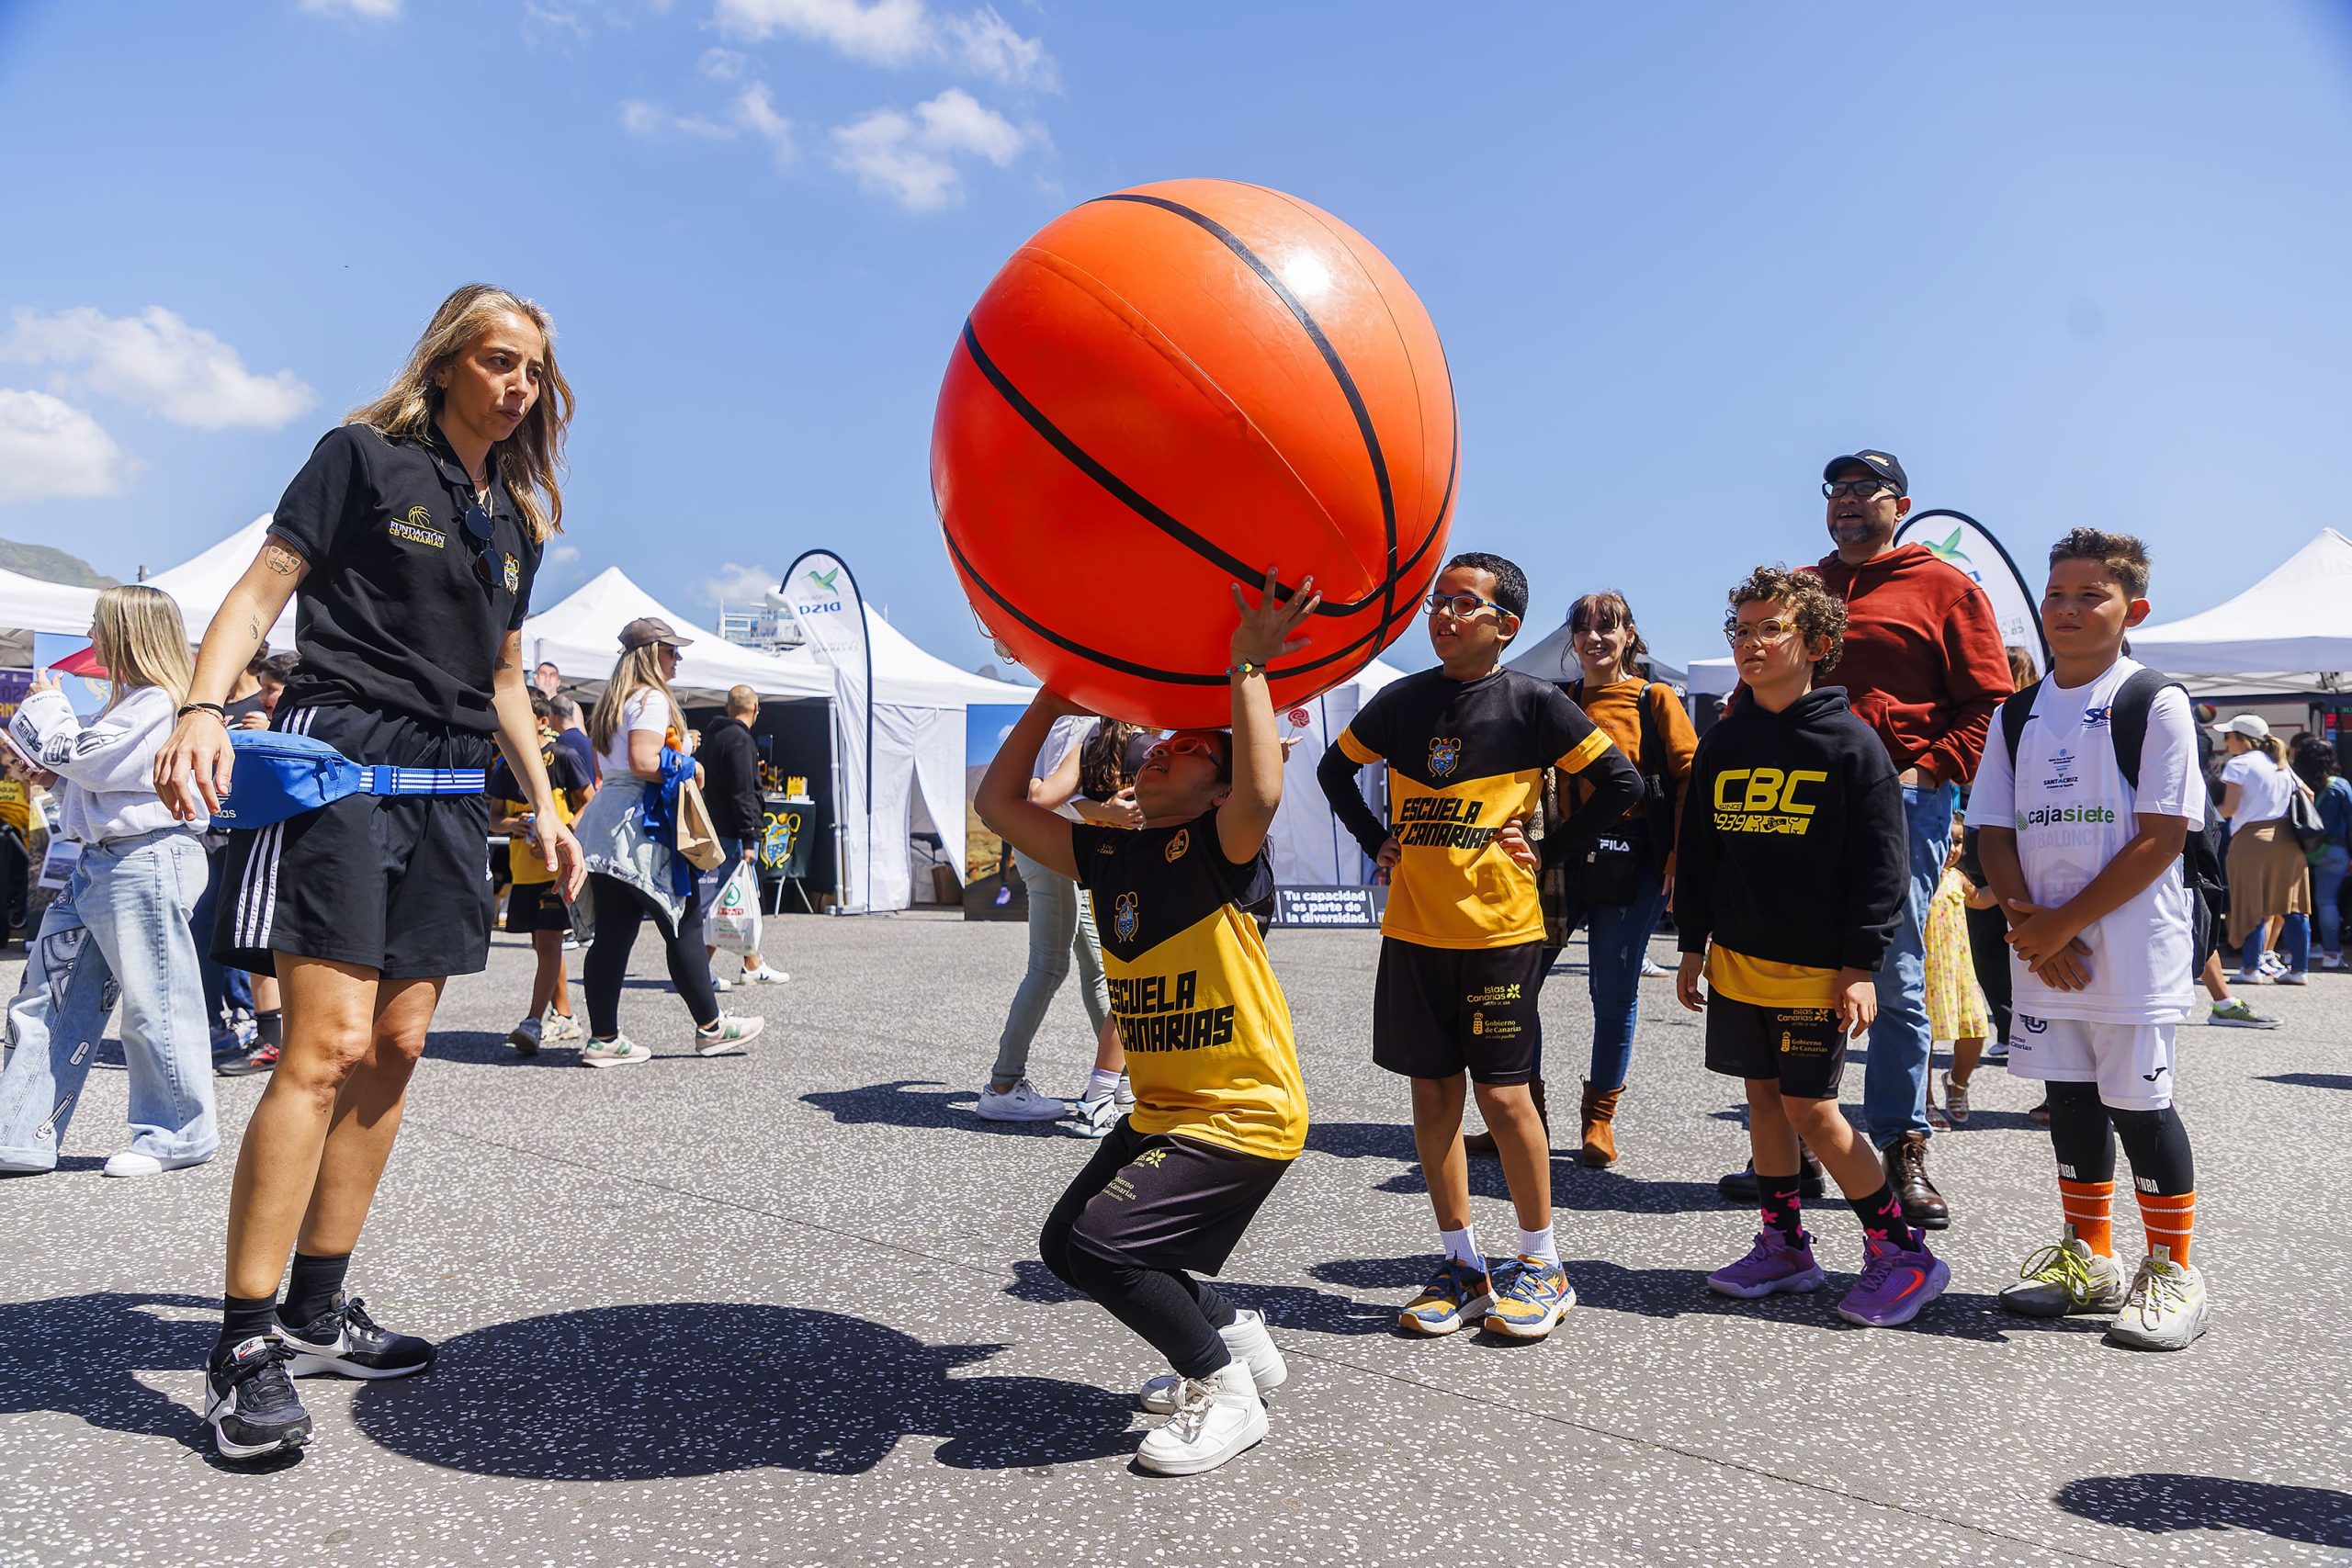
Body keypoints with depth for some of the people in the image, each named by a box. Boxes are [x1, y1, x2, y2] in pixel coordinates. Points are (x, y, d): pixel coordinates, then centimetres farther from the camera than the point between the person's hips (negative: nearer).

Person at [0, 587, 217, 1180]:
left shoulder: (156, 702, -12)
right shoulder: (130, 702, 21)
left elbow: (83, 758, -17)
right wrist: (55, 779, 8)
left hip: (148, 861, -11)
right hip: (98, 860, 11)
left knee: (153, 1001, -3)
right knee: (51, 1000, 9)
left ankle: (180, 1133, 8)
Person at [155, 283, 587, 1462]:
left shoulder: (518, 520, 19)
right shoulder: (364, 456, 2)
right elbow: (261, 590, -4)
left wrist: (544, 808, 19)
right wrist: (202, 709, -20)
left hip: (449, 782, 7)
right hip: (342, 750, -7)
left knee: (397, 1046, 4)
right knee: (327, 1044, -16)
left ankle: (316, 1308, 15)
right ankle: (244, 1346, -9)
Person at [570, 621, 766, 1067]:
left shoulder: (614, 700, 19)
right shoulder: (652, 699, -10)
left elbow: (607, 763, 19)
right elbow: (643, 761, -21)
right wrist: (689, 768, -7)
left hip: (607, 821, 9)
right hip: (642, 828, -9)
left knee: (613, 933, 7)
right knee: (685, 925, 1)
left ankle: (603, 1039, 7)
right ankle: (710, 1027, 9)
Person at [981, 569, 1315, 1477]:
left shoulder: (1219, 849, -13)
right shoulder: (1109, 855, 6)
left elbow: (1263, 793, -37)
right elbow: (999, 803, 9)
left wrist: (1247, 667, -30)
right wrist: (1051, 701, 5)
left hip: (1246, 1113, -8)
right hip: (1159, 1112, 9)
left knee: (1098, 1240, -19)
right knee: (1065, 1246, 14)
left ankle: (1224, 1392, 3)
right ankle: (1236, 1337, 28)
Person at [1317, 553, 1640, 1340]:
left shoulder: (1533, 702, -5)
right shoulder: (1402, 701, 6)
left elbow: (1621, 781, -1)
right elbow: (1334, 769, 20)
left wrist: (1549, 848, -3)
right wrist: (1379, 842, 10)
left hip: (1499, 929, -4)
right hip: (1412, 930, 4)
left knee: (1502, 1094, -2)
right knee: (1432, 1093, 8)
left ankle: (1543, 1265, 16)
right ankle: (1462, 1267, 20)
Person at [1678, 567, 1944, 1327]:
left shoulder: (1850, 742, -8)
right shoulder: (1722, 744, 8)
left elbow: (1882, 861, -9)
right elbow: (1697, 852, 14)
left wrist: (1862, 966, -13)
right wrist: (1693, 946, 12)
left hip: (1817, 969, -6)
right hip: (1736, 963, 6)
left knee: (1810, 1108, -5)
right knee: (1763, 1098, 12)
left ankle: (1902, 1251, 10)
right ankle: (1784, 1245, 25)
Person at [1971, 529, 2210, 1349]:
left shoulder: (2156, 703, -7)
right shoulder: (2020, 713, 10)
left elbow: (2162, 837, -13)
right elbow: (1996, 832, 8)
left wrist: (2064, 922, -15)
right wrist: (2026, 920, -8)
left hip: (2133, 943, -5)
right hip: (2043, 948, 5)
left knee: (2138, 1101, 1)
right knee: (2070, 1098, 13)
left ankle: (2171, 1272, 17)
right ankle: (2087, 1258, 27)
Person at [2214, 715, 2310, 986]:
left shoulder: (2238, 764, -5)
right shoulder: (2281, 765, 16)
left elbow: (2230, 807, -12)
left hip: (2253, 839, -6)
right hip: (2288, 839, 6)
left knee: (2253, 906, -2)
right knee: (2291, 905, 7)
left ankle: (2251, 968, -2)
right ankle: (2299, 969, 8)